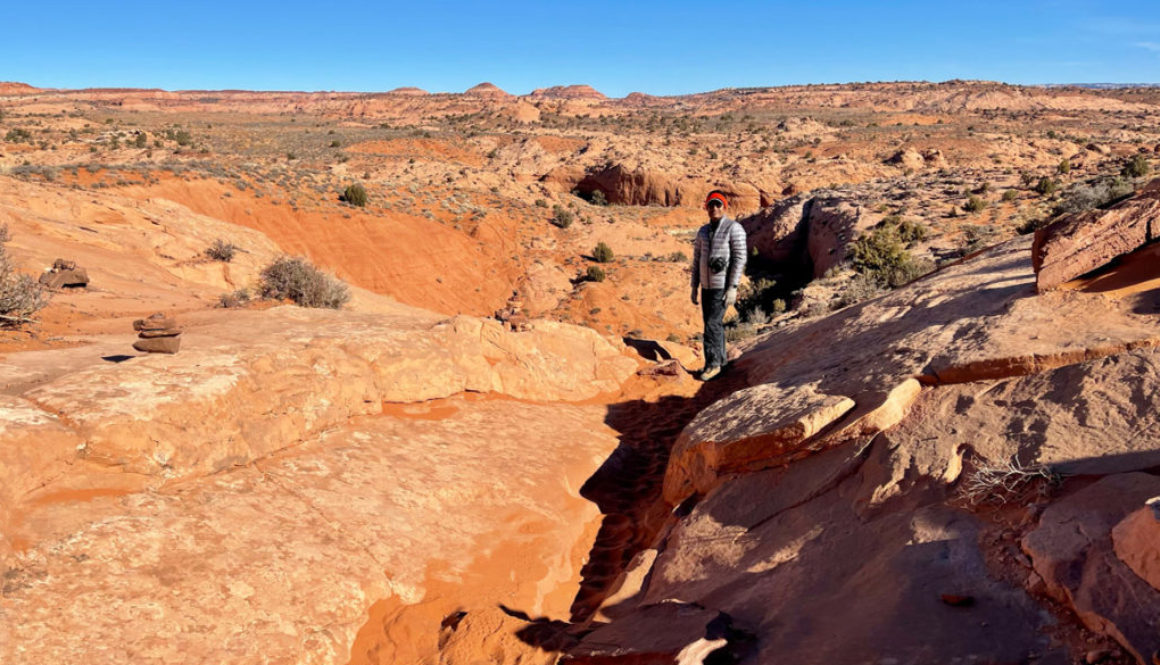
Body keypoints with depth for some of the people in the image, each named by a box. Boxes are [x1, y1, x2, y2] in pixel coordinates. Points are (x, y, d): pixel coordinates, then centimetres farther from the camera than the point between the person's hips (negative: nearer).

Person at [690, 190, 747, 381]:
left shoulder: (734, 229, -9)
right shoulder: (703, 231, 11)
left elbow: (740, 259, -13)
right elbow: (697, 260, 15)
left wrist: (732, 288, -18)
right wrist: (694, 287, 12)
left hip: (723, 287, -6)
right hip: (706, 286, 7)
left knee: (712, 324, -11)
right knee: (715, 324, 12)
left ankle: (713, 363, -1)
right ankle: (720, 360, 24)